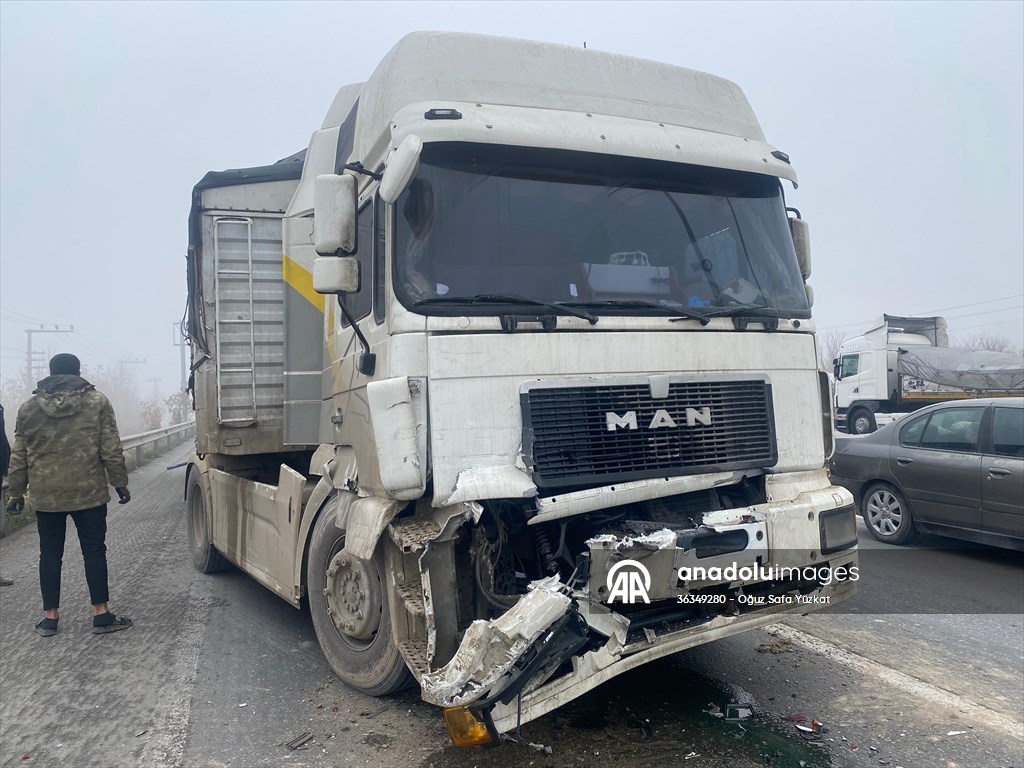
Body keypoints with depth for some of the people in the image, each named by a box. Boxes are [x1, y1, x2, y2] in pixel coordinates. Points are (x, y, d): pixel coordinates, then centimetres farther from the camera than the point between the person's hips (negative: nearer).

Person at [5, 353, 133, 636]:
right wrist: (120, 483, 2)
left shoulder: (29, 408, 4)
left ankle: (50, 616, 18)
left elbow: (19, 457, 7)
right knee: (94, 550, 5)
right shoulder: (97, 402, -3)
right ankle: (101, 614, 7)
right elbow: (111, 450, -6)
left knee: (50, 554, 12)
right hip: (88, 493, -2)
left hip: (45, 496, 2)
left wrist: (16, 492, 15)